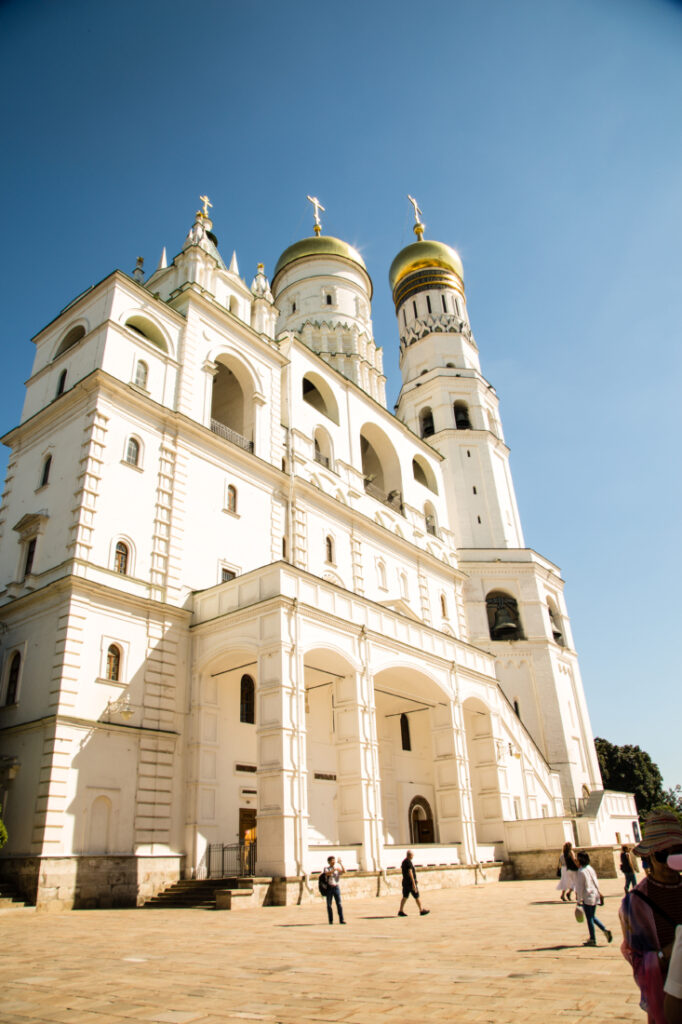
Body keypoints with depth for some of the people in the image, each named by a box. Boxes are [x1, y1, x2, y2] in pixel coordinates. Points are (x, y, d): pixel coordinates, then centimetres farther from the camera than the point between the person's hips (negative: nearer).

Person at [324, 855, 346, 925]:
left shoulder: (338, 868, 8)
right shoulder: (326, 868, 3)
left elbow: (344, 871, -10)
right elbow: (327, 873, -20)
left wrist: (340, 864, -19)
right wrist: (334, 869, -30)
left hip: (336, 887, 1)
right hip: (329, 887, -1)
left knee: (339, 904, -7)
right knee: (329, 905, 2)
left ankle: (341, 920, -5)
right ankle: (331, 920, 12)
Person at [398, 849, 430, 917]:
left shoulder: (403, 862, 11)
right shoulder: (409, 862, -19)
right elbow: (410, 873, -24)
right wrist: (414, 884, -24)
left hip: (405, 883, 8)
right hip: (410, 883, -8)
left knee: (405, 897, 10)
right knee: (417, 897, 4)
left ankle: (401, 911, 7)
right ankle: (421, 910, 14)